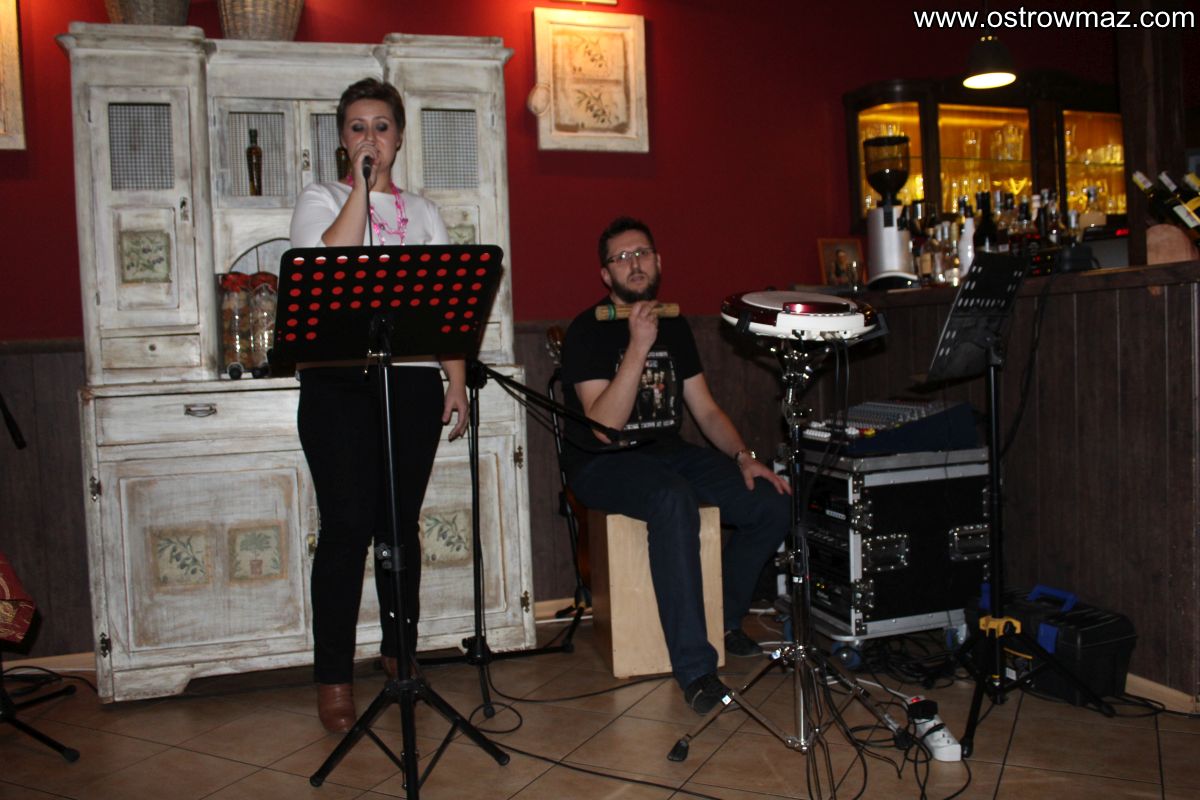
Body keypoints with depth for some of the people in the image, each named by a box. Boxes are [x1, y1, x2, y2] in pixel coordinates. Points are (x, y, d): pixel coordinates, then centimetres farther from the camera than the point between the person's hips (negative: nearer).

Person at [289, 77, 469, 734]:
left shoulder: (423, 212, 18)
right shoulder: (319, 200, 9)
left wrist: (456, 382, 3)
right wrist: (361, 186, -7)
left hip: (413, 380, 3)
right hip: (338, 383, -3)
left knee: (401, 524, 7)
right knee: (346, 526, -4)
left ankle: (400, 653, 22)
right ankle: (333, 676, 6)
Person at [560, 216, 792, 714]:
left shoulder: (675, 327, 11)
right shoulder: (588, 331, -9)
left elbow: (706, 410, 13)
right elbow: (604, 426, -20)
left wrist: (743, 458, -3)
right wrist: (638, 347, -25)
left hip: (669, 454, 7)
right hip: (603, 464, -6)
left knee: (772, 503, -11)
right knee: (674, 501, -38)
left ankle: (724, 621, 12)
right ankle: (693, 666, -30)